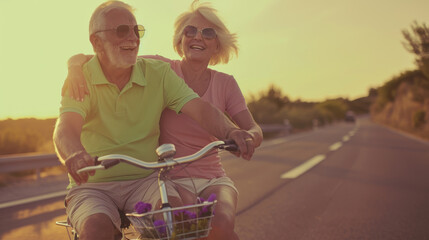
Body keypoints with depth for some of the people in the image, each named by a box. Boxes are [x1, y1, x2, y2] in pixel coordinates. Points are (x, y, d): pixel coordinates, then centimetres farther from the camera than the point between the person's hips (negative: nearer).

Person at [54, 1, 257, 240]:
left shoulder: (158, 72, 2)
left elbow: (199, 108, -10)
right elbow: (65, 128, -22)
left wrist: (230, 131, -31)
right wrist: (75, 155, -47)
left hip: (144, 182, 1)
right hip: (92, 186, -1)